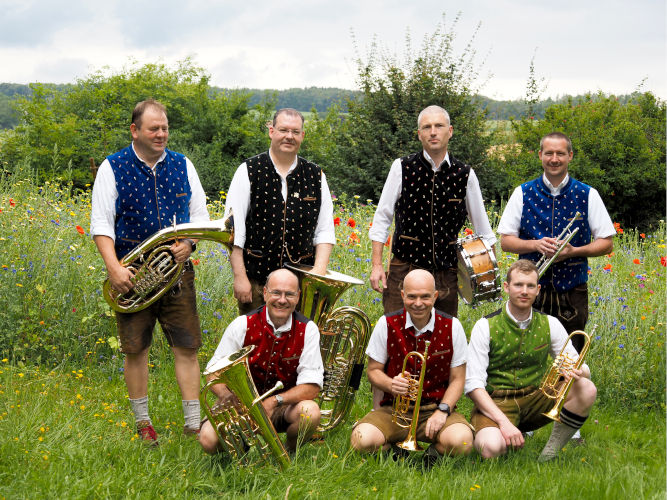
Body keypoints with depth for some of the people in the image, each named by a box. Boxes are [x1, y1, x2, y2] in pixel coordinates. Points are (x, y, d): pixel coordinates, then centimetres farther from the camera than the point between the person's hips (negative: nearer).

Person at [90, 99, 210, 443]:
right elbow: (101, 224, -3)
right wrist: (113, 267, -16)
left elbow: (200, 215, 12)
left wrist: (188, 243, -9)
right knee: (135, 349, 4)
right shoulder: (112, 168, 0)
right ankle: (143, 423, 18)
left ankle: (193, 422, 6)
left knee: (187, 346, -1)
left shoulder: (182, 166, 9)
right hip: (133, 275, -2)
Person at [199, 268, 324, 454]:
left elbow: (312, 386, -15)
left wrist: (274, 401, -30)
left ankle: (289, 451, 1)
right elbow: (214, 371, -8)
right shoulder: (243, 325, -9)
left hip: (285, 406, 0)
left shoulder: (307, 330, -8)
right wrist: (228, 396, -30)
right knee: (209, 439, -27)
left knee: (310, 412, -33)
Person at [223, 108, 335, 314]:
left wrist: (319, 271, -4)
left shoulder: (315, 176, 9)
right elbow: (234, 228, -3)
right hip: (256, 280, -2)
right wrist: (240, 277, -9)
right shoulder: (249, 171, 1)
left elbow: (325, 230, 10)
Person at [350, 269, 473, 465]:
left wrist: (443, 410, -14)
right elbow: (373, 370, 6)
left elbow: (457, 379, 3)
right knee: (362, 441, -30)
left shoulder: (451, 327, -2)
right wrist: (391, 384, -18)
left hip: (436, 408, 0)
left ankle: (434, 451, 1)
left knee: (461, 442, -33)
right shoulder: (387, 324, -2)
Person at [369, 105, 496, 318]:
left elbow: (483, 228, 12)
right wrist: (376, 265, -4)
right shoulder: (402, 168, -1)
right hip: (405, 268, -2)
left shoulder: (465, 174, 4)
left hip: (447, 274, 2)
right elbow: (382, 218, 2)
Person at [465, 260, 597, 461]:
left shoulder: (550, 324, 3)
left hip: (536, 399, 4)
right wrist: (504, 422, -26)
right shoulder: (485, 327, -8)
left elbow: (582, 369, 4)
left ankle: (550, 453, -7)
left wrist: (579, 372, -23)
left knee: (587, 390, -21)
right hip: (496, 402, -4)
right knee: (492, 448, -35)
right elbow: (473, 384, -13)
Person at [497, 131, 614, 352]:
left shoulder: (588, 195, 4)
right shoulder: (522, 193, 5)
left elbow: (606, 242, 5)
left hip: (572, 292, 0)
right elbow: (505, 241, 4)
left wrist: (574, 251, -13)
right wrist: (535, 244, -15)